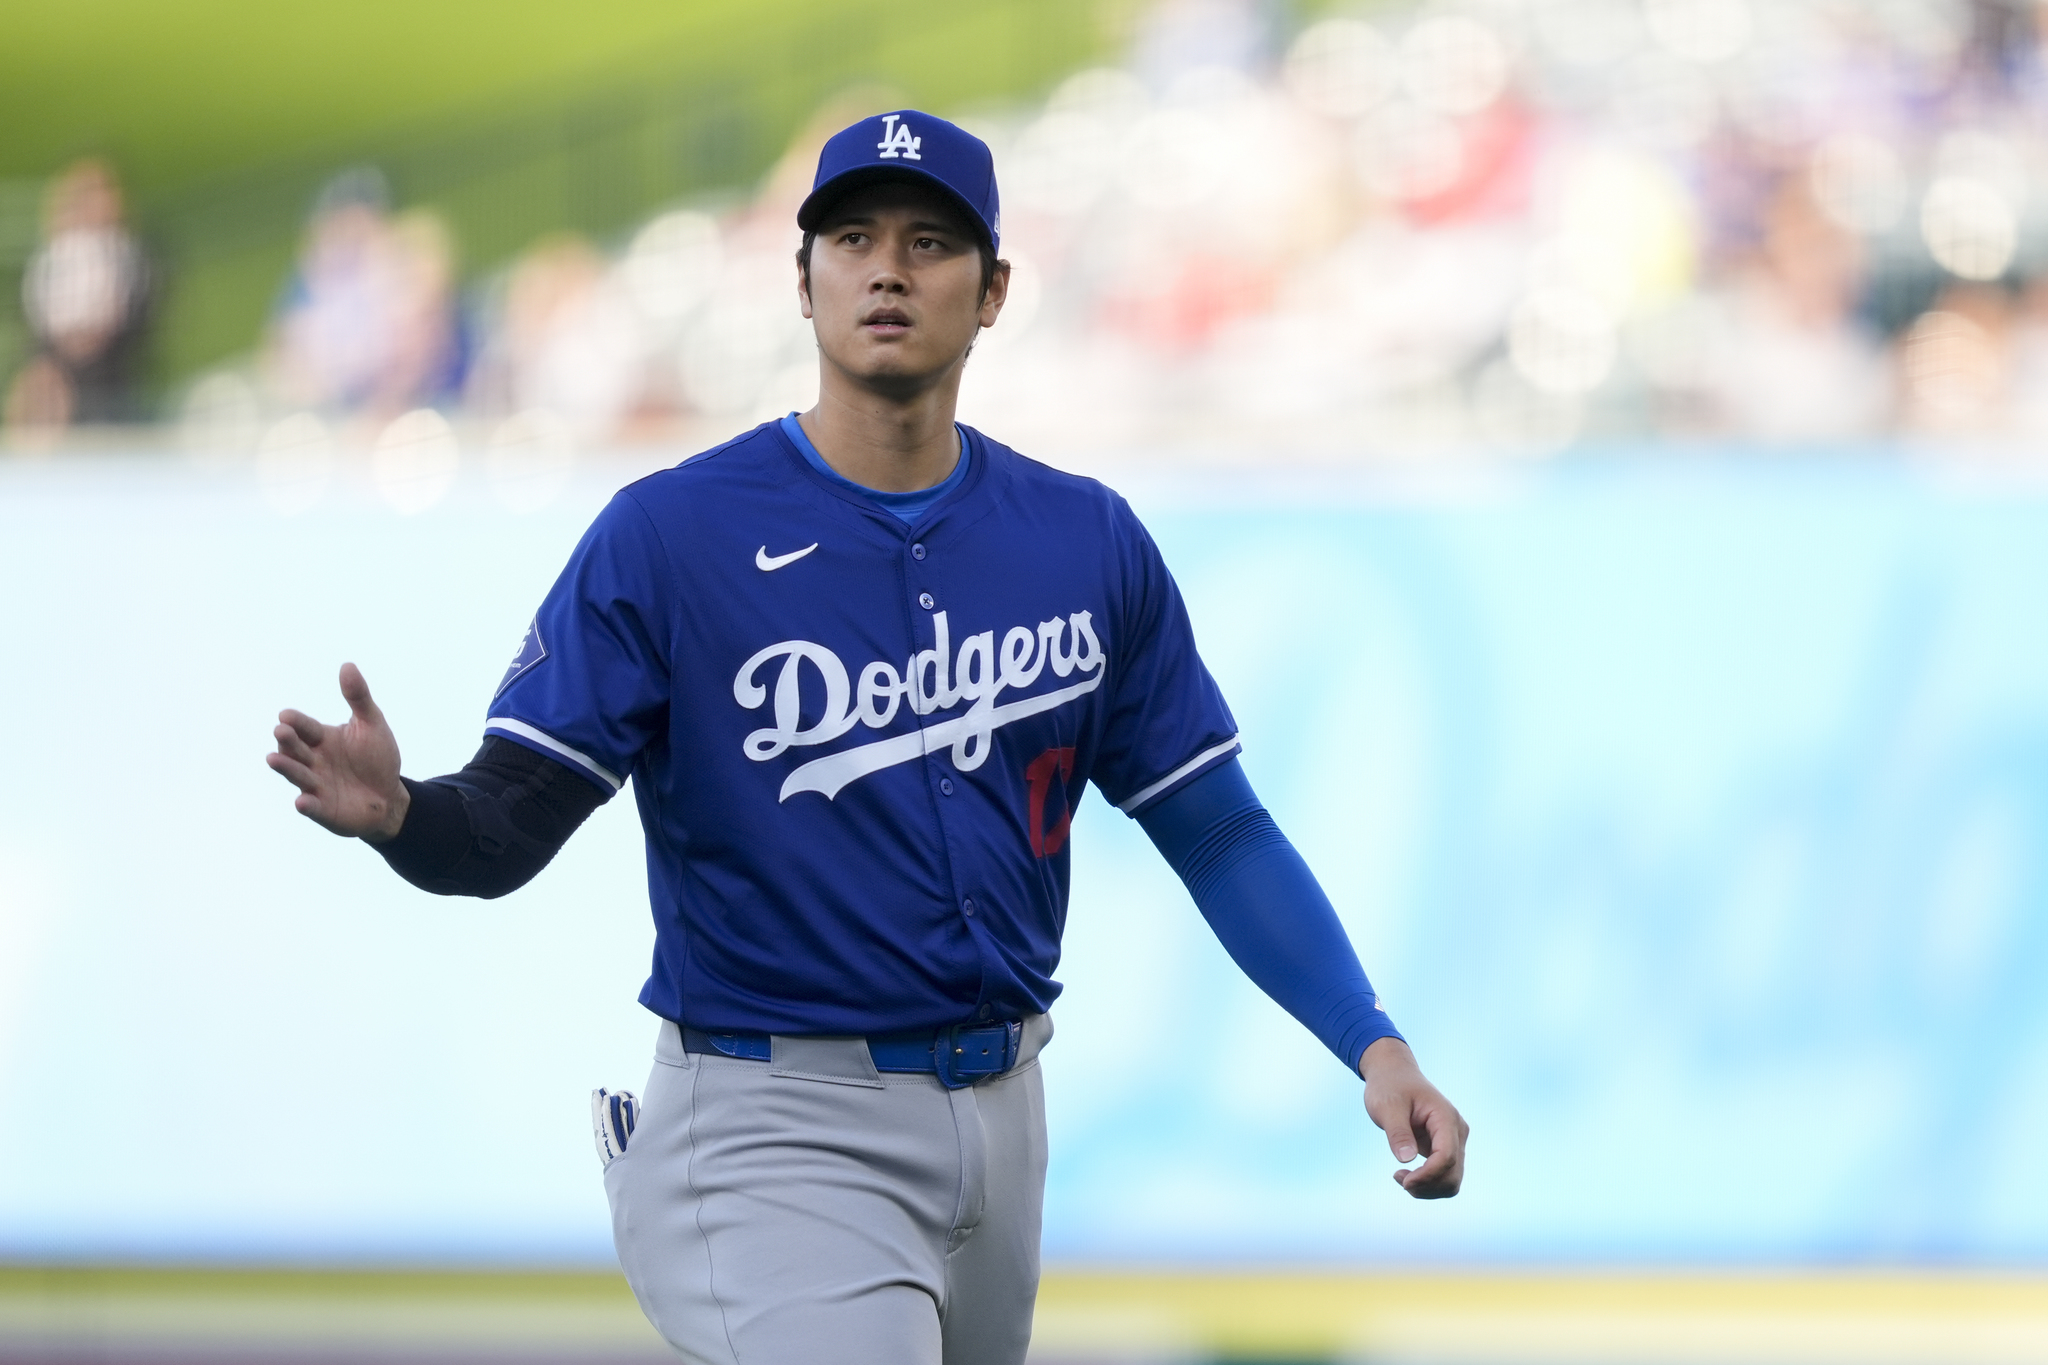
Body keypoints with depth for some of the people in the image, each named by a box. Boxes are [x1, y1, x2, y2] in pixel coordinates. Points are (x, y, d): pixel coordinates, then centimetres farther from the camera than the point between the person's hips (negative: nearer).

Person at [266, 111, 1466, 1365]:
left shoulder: (1091, 543, 4)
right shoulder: (672, 534, -8)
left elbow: (1217, 831, 8)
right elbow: (507, 826, -12)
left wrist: (1373, 1042, -5)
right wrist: (398, 813, -35)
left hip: (1001, 1115, 5)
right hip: (777, 1130, -5)